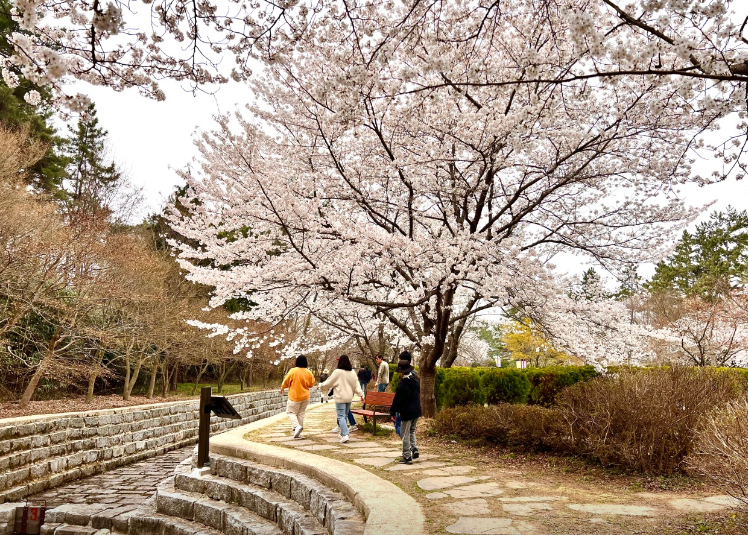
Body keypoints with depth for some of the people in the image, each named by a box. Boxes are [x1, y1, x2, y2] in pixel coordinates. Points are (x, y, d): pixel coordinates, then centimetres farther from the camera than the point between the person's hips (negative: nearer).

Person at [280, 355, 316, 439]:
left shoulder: (293, 371, -15)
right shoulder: (309, 373, -4)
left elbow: (286, 382, -5)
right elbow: (311, 384, 7)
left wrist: (282, 388, 14)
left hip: (294, 396, -4)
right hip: (305, 397, 4)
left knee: (291, 412, 7)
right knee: (301, 413, 14)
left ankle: (296, 426, -16)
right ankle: (298, 432, 17)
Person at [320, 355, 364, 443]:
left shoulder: (337, 372, -12)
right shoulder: (352, 372, 4)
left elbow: (329, 383, -3)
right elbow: (356, 385, 4)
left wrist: (321, 385, 14)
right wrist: (361, 394, 5)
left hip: (340, 398, -6)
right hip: (349, 398, 6)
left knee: (341, 416, -5)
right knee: (345, 415, 17)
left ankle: (345, 435, -18)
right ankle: (343, 433, 26)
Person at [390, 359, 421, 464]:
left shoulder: (403, 384, -21)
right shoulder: (415, 379, 1)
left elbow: (397, 399, -16)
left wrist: (393, 412, -5)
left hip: (407, 412, -8)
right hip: (416, 411, 8)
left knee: (405, 435, 1)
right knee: (412, 431, 23)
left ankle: (407, 456, 4)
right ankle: (414, 449, 17)